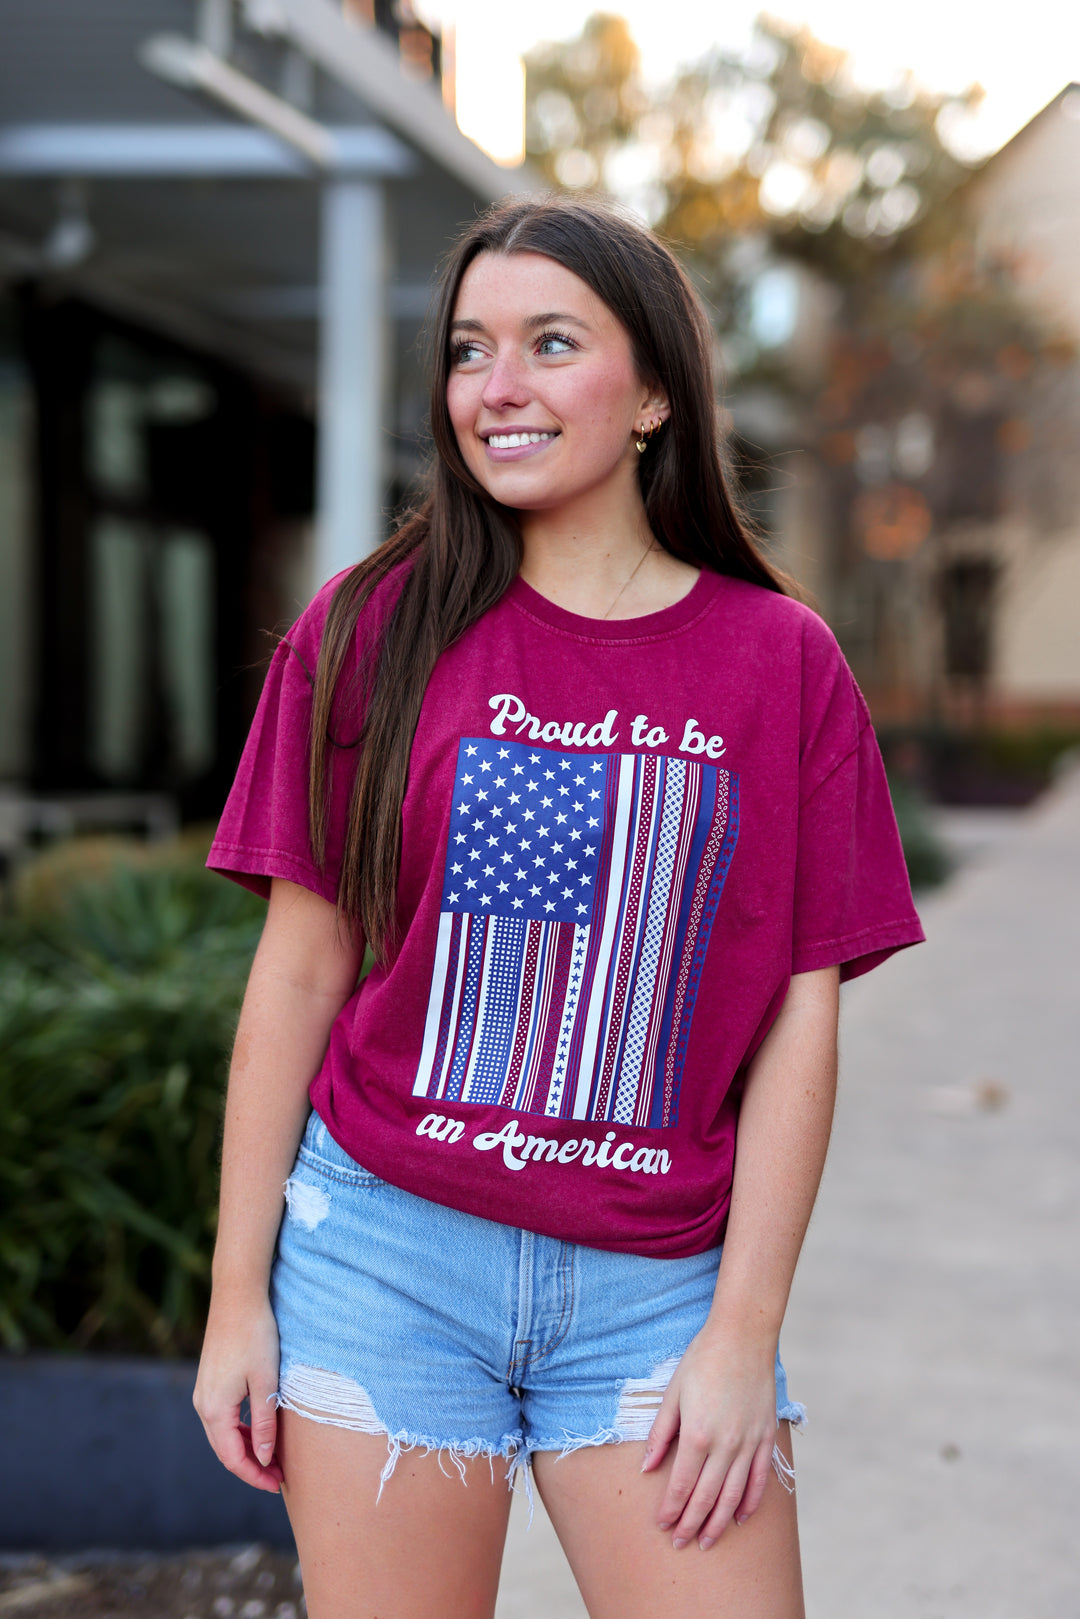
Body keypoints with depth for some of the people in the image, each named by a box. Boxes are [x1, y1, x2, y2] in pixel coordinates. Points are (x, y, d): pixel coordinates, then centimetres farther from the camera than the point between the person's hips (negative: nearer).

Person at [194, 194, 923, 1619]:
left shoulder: (780, 662, 1)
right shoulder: (372, 631, 1)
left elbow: (800, 1019, 0)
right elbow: (300, 972, 1)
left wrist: (744, 1333, -4)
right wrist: (239, 1293, 0)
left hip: (660, 1287, 0)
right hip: (389, 1253, 0)